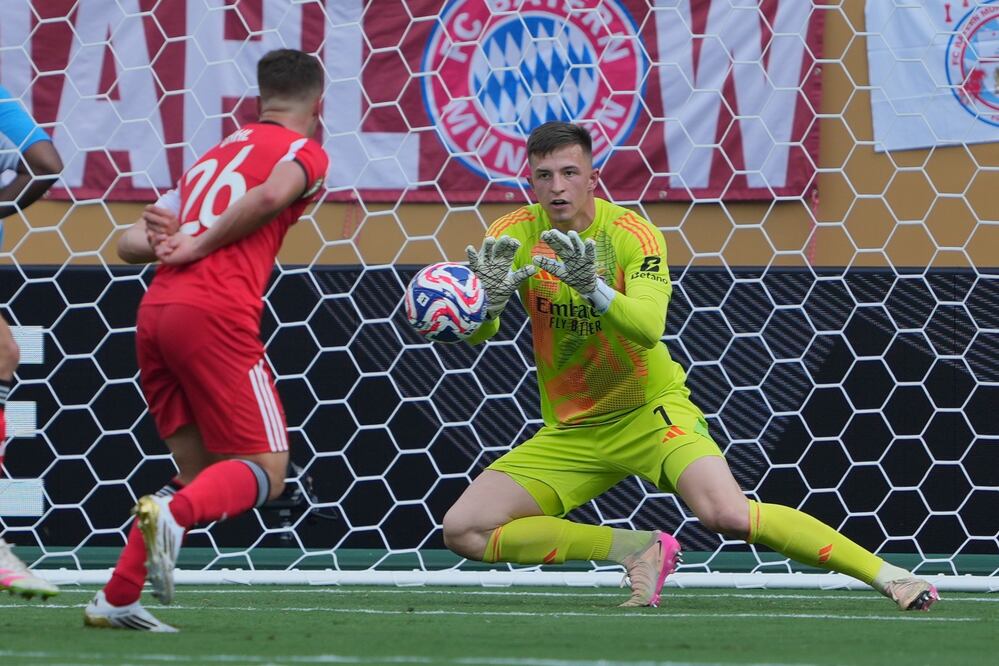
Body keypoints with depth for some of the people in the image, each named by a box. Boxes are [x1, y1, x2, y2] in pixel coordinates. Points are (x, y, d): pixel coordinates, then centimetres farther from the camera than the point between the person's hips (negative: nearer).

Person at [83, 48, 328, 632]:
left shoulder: (216, 153, 29)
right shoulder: (306, 151, 8)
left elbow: (130, 244, 25)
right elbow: (271, 195, -17)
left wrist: (162, 241, 4)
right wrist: (200, 245, -8)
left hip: (155, 314, 7)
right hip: (217, 316, -7)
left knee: (201, 471, 16)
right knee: (266, 471, -1)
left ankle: (117, 599, 6)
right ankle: (174, 514, -30)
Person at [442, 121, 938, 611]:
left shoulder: (632, 233, -15)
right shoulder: (516, 234, -8)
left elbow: (648, 328, -31)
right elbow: (471, 333, -20)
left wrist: (591, 287, -49)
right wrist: (489, 301, -43)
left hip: (650, 410, -4)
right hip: (568, 431, 4)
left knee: (728, 514, -28)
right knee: (463, 531, -11)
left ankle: (888, 577, -16)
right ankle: (636, 550, -4)